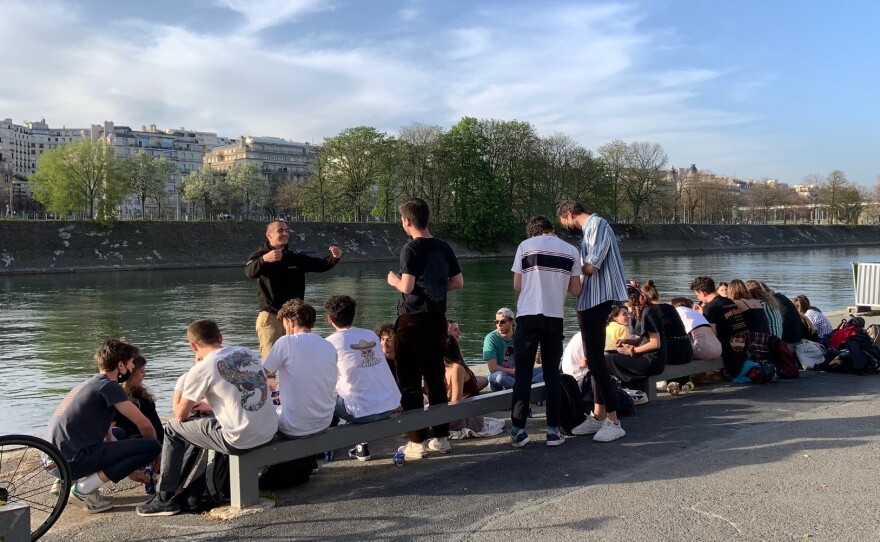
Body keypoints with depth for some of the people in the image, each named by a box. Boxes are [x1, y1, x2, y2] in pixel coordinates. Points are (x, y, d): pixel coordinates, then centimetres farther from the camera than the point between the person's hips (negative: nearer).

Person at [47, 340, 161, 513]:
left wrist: (130, 470, 28)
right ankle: (84, 489, -10)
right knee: (152, 447, -11)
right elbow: (144, 424, -9)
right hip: (74, 460, -10)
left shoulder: (90, 384, 21)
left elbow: (108, 439, 27)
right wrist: (153, 451, 11)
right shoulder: (108, 386, -8)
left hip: (55, 461, 10)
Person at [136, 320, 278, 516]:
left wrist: (184, 405, 26)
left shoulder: (201, 369, -8)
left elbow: (181, 415, 3)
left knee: (172, 429, 15)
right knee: (208, 420, 33)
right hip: (270, 432, 7)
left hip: (240, 440, -7)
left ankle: (164, 499, 21)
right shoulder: (248, 353, 9)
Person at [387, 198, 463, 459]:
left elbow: (407, 286, -20)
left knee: (410, 383, 1)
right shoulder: (444, 247, 6)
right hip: (438, 319, 7)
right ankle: (441, 437, 19)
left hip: (412, 321, -6)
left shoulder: (411, 249, -13)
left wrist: (393, 280, 0)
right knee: (436, 379, 14)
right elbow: (458, 282, 10)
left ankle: (417, 442, 3)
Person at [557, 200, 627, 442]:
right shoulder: (589, 229, 17)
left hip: (597, 300, -10)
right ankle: (598, 416, 21)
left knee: (596, 360, -10)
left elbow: (591, 266, -19)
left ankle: (613, 422, -6)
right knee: (593, 359, 13)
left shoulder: (597, 224, -11)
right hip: (590, 301, 10)